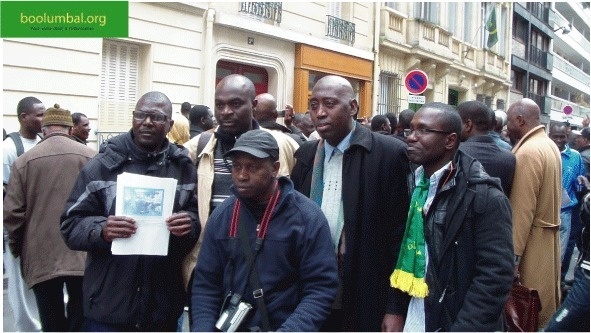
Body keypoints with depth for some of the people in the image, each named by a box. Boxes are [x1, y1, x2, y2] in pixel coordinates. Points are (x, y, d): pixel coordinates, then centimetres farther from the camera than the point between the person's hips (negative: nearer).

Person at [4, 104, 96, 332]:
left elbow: (12, 213, -2)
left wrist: (16, 247, 14)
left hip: (41, 257, 1)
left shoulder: (24, 160, -3)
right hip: (83, 256, 0)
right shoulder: (90, 157, -5)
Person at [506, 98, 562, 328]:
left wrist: (512, 255, -20)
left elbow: (522, 209, -23)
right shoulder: (550, 145, 9)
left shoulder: (527, 152, -20)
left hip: (531, 242, -9)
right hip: (548, 236, 10)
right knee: (545, 302, 19)